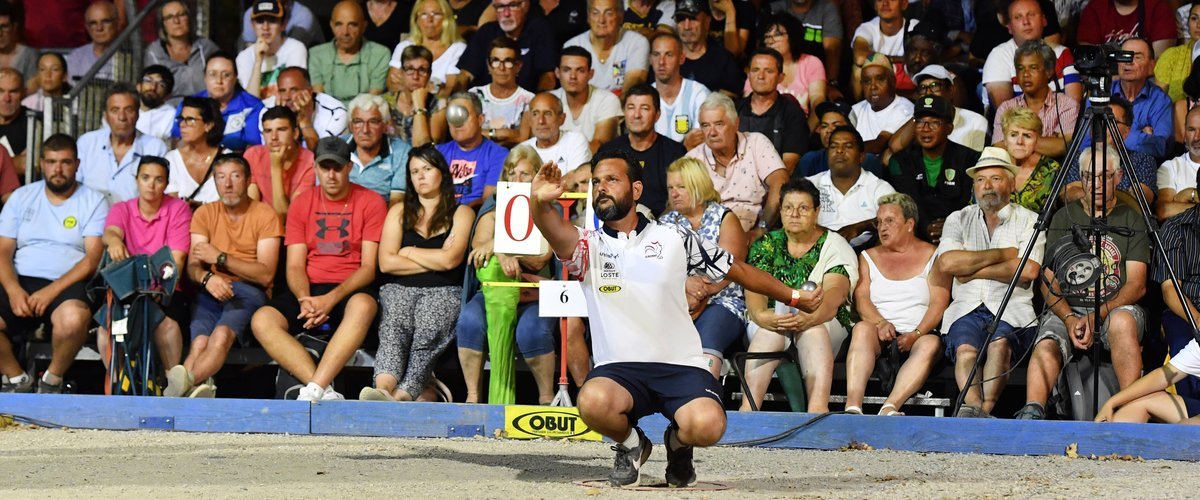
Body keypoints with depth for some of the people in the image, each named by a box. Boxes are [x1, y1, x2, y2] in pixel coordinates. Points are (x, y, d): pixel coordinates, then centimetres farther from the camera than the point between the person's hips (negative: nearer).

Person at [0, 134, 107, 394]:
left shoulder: (93, 202, 5)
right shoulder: (22, 197, 15)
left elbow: (93, 258, -5)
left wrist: (51, 291, -17)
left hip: (67, 285, -3)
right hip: (22, 282, 3)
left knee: (74, 318, -38)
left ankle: (53, 379, -9)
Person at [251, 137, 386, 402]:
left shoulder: (371, 203, 2)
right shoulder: (301, 204, 12)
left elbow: (369, 266, -4)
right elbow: (295, 265, 7)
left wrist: (332, 299, -20)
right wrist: (304, 300, -16)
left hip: (350, 290, -3)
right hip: (309, 289, 3)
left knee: (363, 307, -40)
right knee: (262, 321, -26)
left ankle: (313, 389, -45)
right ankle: (326, 392, -37)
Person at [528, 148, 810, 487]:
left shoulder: (674, 239, 8)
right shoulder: (589, 245, 4)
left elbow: (738, 271, 19)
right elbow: (555, 230, -19)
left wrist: (794, 297, 21)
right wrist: (539, 203, -43)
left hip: (681, 366, 0)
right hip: (619, 369, 0)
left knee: (706, 426, -30)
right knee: (593, 402, -36)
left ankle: (678, 442, 12)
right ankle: (631, 444, 3)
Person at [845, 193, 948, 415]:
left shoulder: (933, 256, 12)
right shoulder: (869, 257, 21)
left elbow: (939, 303, 0)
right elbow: (861, 298, 6)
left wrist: (915, 334, -17)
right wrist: (881, 323, -16)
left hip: (919, 336, -1)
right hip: (880, 336, 1)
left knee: (931, 344, -35)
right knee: (862, 328, -32)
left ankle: (890, 408, -53)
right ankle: (852, 406, -50)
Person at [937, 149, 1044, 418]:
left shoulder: (1029, 221, 12)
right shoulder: (959, 220, 19)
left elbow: (1028, 270, -6)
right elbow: (946, 263, 0)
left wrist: (973, 271, -1)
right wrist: (1003, 254, 1)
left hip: (1011, 308, -1)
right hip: (967, 308, 1)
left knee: (1000, 342, -35)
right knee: (965, 348, -31)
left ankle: (982, 409, -42)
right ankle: (976, 408, -50)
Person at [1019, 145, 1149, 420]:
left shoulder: (1132, 220, 10)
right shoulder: (1064, 217, 14)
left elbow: (1136, 285, 1)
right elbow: (1049, 283, 8)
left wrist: (1097, 317, -16)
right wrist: (1069, 319, -13)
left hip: (1118, 307, -1)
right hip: (1067, 309, 1)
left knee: (1122, 322, -38)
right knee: (1047, 345, -32)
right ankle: (1032, 413, -51)